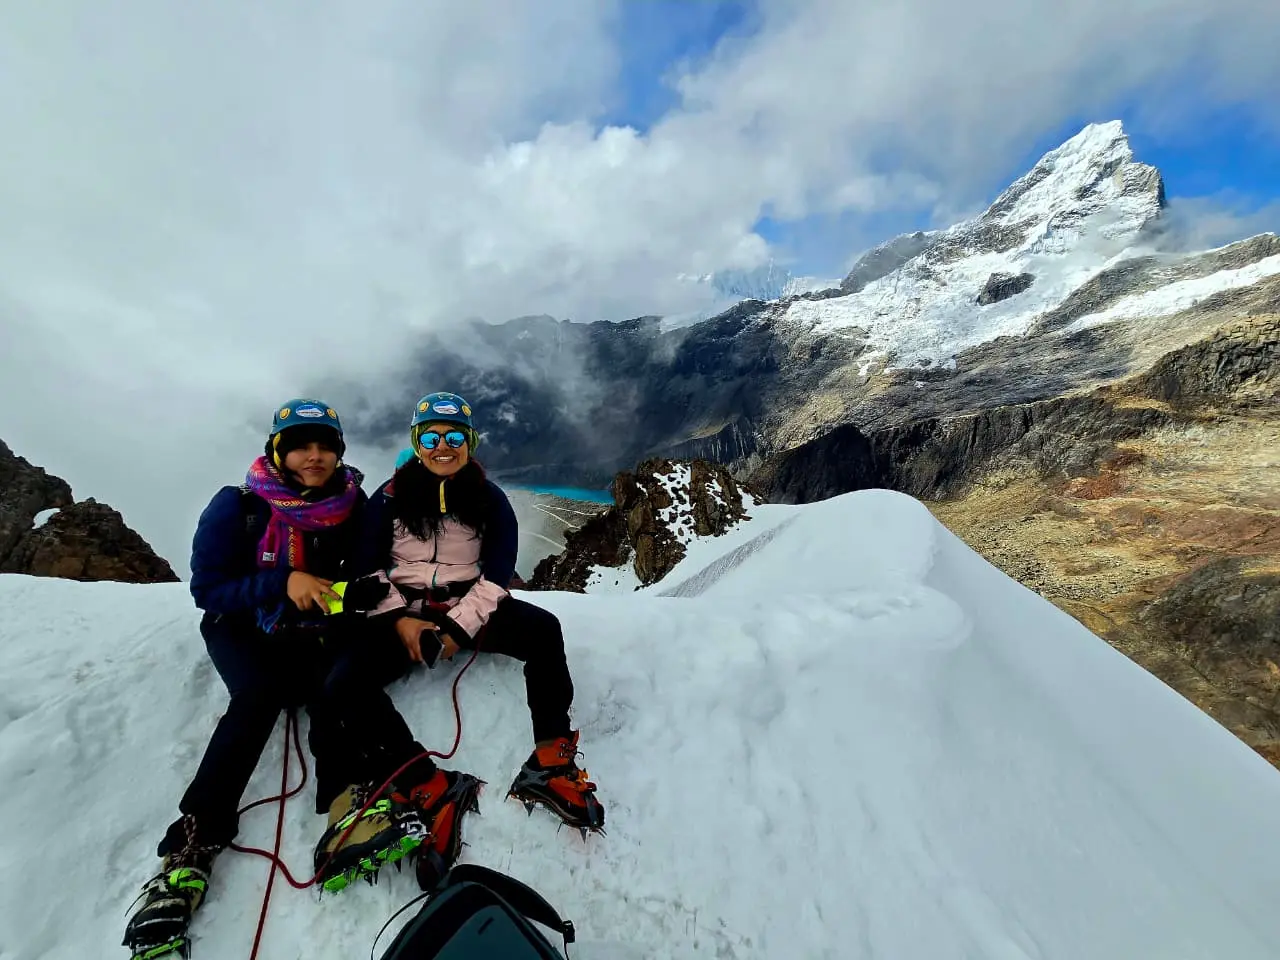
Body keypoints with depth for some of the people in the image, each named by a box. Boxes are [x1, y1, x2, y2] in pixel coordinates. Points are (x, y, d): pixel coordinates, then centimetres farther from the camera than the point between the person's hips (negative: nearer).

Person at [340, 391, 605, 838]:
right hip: (403, 614, 1)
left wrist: (460, 625, -16)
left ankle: (551, 760, -24)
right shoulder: (390, 496, 5)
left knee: (542, 629, -26)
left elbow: (498, 571, -3)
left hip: (469, 611, 0)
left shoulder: (489, 499, 4)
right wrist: (400, 619, -12)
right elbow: (367, 567, 3)